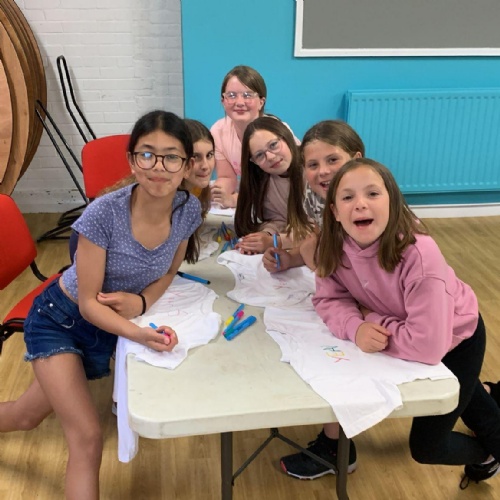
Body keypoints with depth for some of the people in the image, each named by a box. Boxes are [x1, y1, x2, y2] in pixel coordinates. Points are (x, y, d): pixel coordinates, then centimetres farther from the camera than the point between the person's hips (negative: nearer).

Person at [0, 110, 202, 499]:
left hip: (107, 326, 5)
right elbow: (88, 303, -24)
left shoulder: (189, 210, -17)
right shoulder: (103, 213, -31)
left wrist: (140, 301, -21)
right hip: (60, 321, -4)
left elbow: (169, 271, 0)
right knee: (88, 438, -14)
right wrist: (139, 334, -40)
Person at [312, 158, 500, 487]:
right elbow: (328, 299, -17)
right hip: (399, 332, 5)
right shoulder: (335, 247, -24)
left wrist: (373, 322, -32)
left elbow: (427, 345, -44)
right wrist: (357, 328, -36)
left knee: (425, 447, 8)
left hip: (456, 339, -5)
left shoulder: (419, 255, -42)